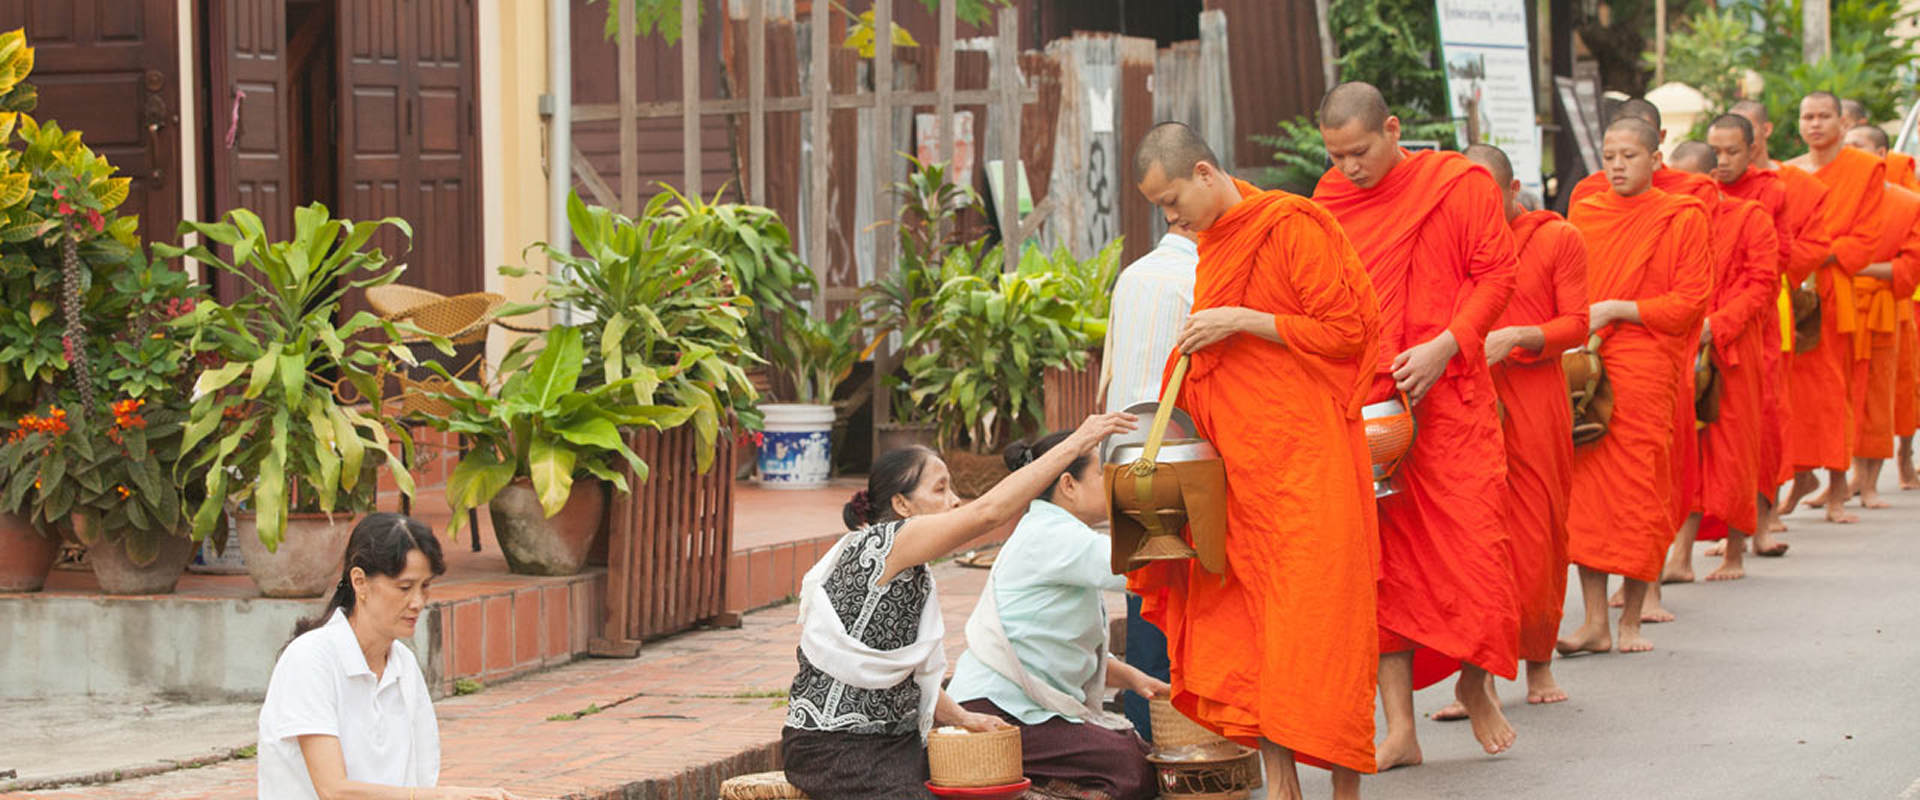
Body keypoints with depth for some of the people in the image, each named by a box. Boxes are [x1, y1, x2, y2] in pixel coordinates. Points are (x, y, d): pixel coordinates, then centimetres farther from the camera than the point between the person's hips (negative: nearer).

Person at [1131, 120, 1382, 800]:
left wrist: (1241, 322, -15)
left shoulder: (1293, 226, -9)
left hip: (1305, 459, -8)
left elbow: (1346, 330, -13)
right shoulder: (1214, 242, 16)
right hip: (1239, 464, 8)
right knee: (1244, 625, 3)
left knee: (1317, 619, -7)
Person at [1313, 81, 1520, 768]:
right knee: (1381, 556, 0)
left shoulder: (1461, 186, -2)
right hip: (1362, 405, 3)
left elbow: (1496, 275, -3)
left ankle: (1475, 681, 22)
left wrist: (1444, 345, -16)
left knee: (1473, 543, -5)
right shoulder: (1328, 204, 8)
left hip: (1449, 396, -3)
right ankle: (1399, 729, 4)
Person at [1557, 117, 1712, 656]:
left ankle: (1631, 619, 9)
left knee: (1639, 493, -2)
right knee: (1587, 489, -1)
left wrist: (1614, 310, -12)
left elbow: (1688, 303, -4)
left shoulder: (1681, 218, 1)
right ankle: (1595, 623, 1)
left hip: (1646, 369, -4)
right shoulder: (1583, 216, 13)